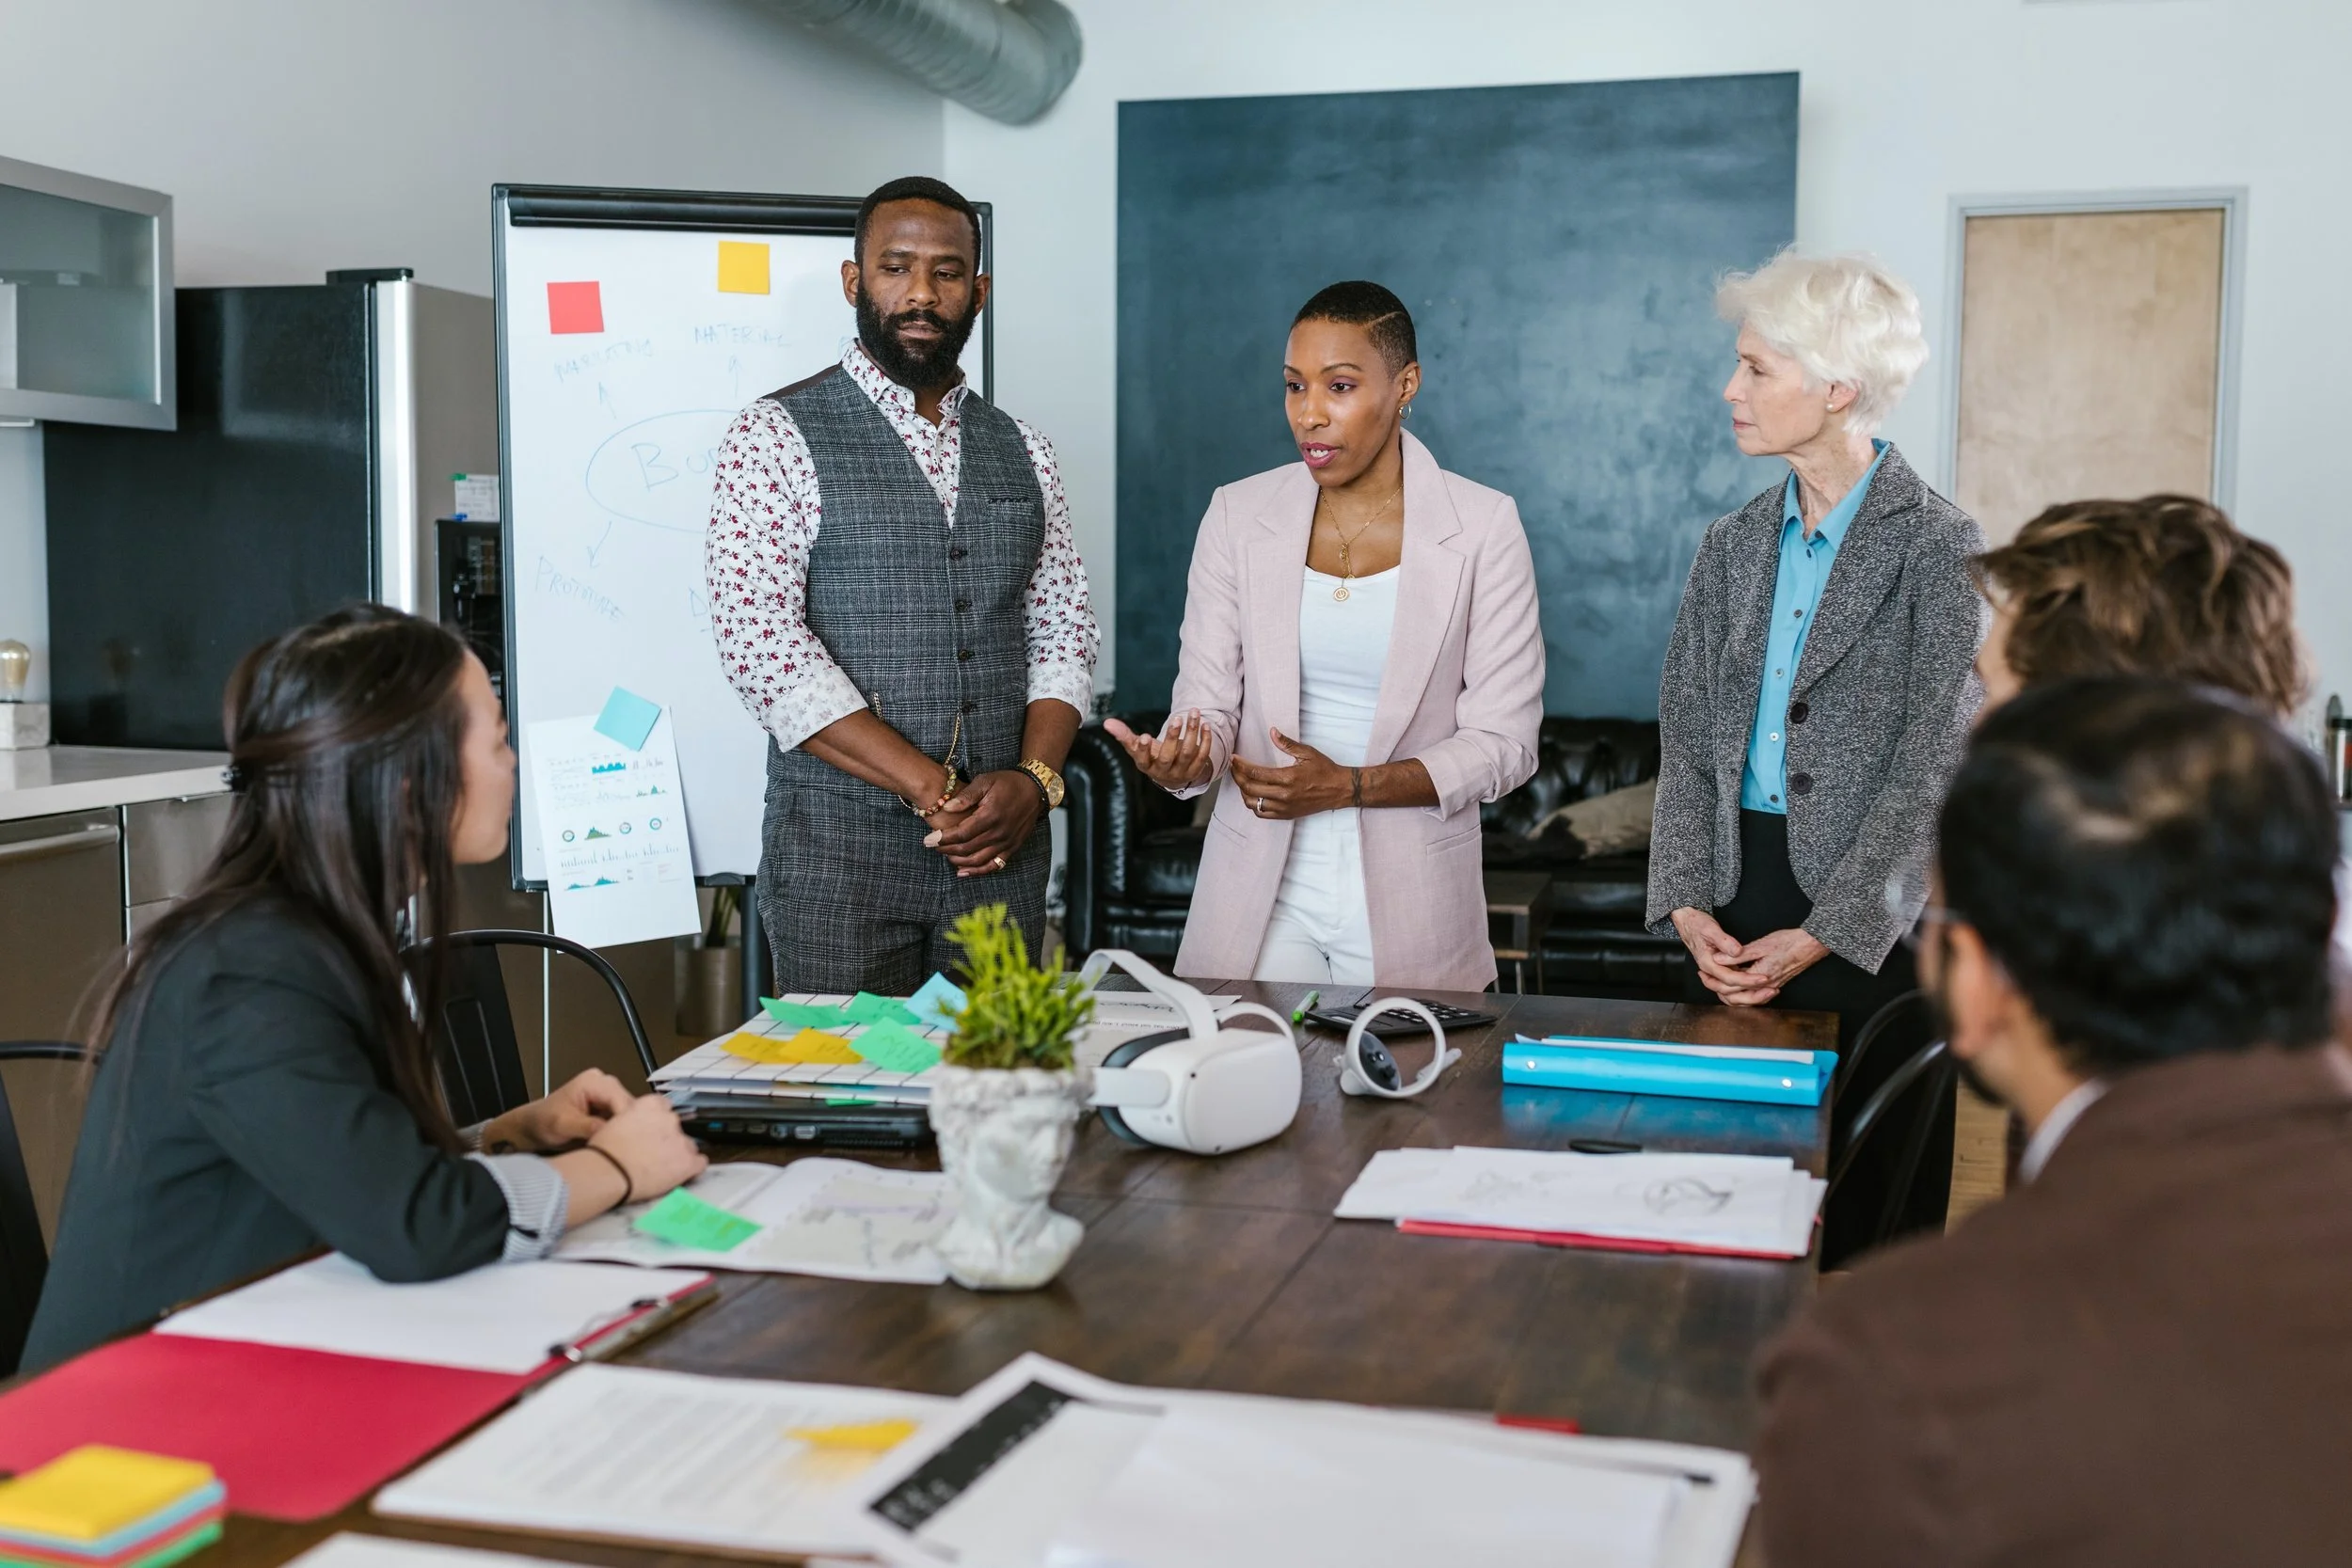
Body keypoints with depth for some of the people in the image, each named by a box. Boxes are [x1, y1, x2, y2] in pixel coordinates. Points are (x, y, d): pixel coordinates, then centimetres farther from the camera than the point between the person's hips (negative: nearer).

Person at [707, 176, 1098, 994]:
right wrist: (933, 789, -16)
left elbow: (1064, 627, 11)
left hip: (1000, 849, 4)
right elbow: (759, 639, -13)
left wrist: (1035, 779, -8)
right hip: (840, 847, -4)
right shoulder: (777, 436, -3)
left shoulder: (1020, 452, 12)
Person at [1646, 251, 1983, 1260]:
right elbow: (1686, 742, 9)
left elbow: (1932, 768, -11)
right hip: (1735, 905, 5)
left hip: (1872, 924, -5)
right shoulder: (1732, 547, 11)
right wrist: (1688, 905, -4)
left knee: (1877, 1210, 2)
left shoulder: (1939, 549, -6)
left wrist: (1820, 934, -15)